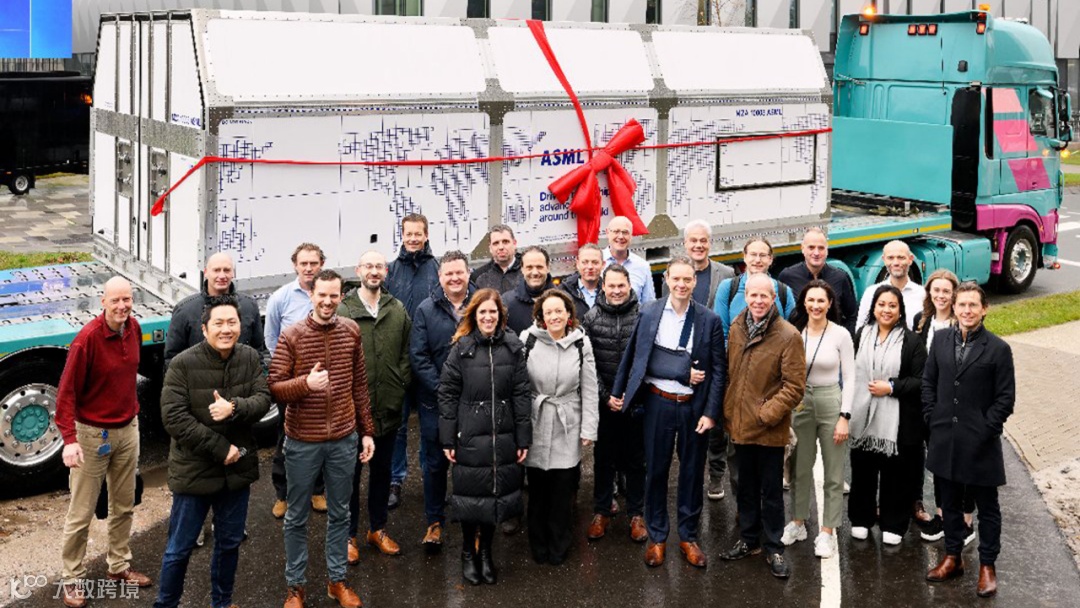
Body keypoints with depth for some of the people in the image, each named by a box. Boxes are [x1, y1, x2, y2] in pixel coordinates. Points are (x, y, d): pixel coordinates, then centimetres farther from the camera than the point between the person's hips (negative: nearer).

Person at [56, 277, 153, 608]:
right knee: (81, 514, 3)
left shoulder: (134, 328, -1)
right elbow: (66, 391, -20)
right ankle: (72, 578, 16)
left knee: (124, 505, 17)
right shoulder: (88, 338, -20)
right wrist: (69, 439, -27)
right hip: (92, 433, -6)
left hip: (128, 429, 6)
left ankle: (119, 566, 32)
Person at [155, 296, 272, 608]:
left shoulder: (251, 358, -1)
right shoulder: (183, 364, -15)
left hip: (237, 468, 4)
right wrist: (221, 448, -19)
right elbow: (173, 418, -19)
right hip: (194, 470, -4)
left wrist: (234, 408, -29)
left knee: (230, 543, 19)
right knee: (179, 548, 7)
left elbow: (263, 399, -8)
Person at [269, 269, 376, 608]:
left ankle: (337, 580, 30)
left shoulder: (351, 331, 0)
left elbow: (360, 385, 7)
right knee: (297, 517, 10)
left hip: (344, 440, 3)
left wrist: (367, 431, 7)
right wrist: (305, 383, -30)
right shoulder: (291, 336, -10)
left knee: (340, 513, 15)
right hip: (302, 441, -3)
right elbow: (273, 389, -11)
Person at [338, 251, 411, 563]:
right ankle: (349, 534, 19)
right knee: (350, 472, 7)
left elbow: (406, 354, 8)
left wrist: (400, 388, -2)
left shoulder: (398, 310, 5)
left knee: (382, 470, 16)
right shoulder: (342, 309, -7)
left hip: (388, 408, 4)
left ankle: (377, 528, 32)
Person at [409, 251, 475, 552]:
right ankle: (434, 522, 21)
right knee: (435, 463, 8)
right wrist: (442, 389, -13)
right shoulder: (426, 310, 1)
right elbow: (418, 356, -3)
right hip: (435, 402, 0)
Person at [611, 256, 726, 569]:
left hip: (694, 406, 0)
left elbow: (719, 369, -3)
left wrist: (711, 412, -8)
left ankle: (688, 536, 26)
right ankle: (656, 537, 24)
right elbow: (633, 356, 1)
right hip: (658, 403, 0)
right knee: (655, 470, 9)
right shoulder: (649, 314, -2)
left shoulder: (709, 320, -3)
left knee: (692, 472, 11)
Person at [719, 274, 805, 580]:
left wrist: (767, 414, -18)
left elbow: (794, 386, -15)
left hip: (769, 429, -5)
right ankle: (748, 540, 34)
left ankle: (774, 549, 20)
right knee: (746, 487, 19)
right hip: (740, 425, 5)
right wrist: (728, 411, 9)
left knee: (771, 491, 7)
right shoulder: (736, 329, 4)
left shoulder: (788, 336, -15)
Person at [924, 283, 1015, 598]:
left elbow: (1006, 397, -7)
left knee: (987, 506, 8)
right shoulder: (941, 339, 4)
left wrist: (986, 429, -11)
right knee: (950, 501, 16)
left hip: (980, 442, -4)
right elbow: (928, 381, 11)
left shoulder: (998, 349, -8)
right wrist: (932, 417, 3)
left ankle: (987, 565, 20)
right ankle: (953, 557, 30)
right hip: (945, 438, 4)